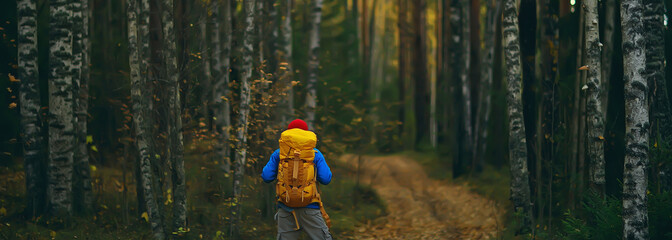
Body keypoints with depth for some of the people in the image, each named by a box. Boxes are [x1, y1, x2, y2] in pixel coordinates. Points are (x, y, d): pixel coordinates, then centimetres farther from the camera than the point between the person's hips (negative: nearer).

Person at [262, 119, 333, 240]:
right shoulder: (315, 154, 4)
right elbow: (326, 179, 0)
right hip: (309, 207, -2)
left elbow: (266, 177, 4)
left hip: (286, 207, 2)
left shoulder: (279, 153, 6)